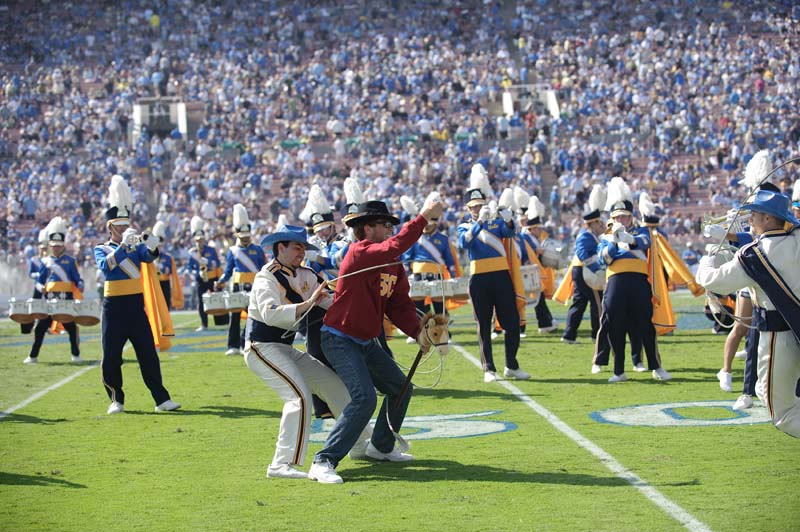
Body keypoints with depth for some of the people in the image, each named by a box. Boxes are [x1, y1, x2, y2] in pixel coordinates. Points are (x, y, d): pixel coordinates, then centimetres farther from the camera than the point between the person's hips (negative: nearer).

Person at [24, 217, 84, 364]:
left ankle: (76, 355, 14)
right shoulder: (46, 262, 9)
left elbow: (77, 279, 3)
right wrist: (40, 287, -13)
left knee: (72, 327, 0)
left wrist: (80, 285, -18)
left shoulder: (70, 261, 5)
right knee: (40, 327, 1)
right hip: (49, 299, 1)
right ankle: (33, 356, 9)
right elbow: (39, 281, 9)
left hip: (67, 299, -1)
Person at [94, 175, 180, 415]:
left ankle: (162, 399, 0)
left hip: (136, 306, 2)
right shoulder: (101, 249, 2)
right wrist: (123, 244, -32)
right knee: (111, 357, 1)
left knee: (148, 354, -1)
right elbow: (105, 266, -20)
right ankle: (116, 400, 15)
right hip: (114, 308, -2)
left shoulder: (136, 246, 9)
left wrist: (152, 247, -36)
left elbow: (148, 257, -13)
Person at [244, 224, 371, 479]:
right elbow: (269, 313, -33)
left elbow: (334, 302, 1)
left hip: (286, 349, 9)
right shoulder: (266, 278, -16)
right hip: (262, 348, -9)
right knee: (299, 395, -25)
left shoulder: (304, 276, 7)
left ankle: (360, 445, 23)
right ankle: (282, 464, -26)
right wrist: (307, 304, -38)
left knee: (333, 384, 10)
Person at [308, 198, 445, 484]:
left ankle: (381, 447, 38)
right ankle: (323, 462, -19)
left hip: (367, 342, 9)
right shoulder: (358, 253, -19)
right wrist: (423, 217, -32)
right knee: (365, 398, -23)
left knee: (400, 389, 17)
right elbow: (395, 246, -36)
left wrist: (418, 332, -13)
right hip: (340, 340, -9)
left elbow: (399, 305, 3)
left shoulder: (395, 266, 7)